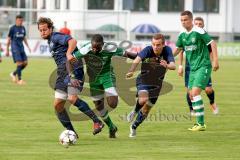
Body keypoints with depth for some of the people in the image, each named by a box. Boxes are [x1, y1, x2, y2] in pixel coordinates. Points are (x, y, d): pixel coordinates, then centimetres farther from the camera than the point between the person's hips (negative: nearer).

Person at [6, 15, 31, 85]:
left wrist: (28, 47, 13)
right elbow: (9, 39, -1)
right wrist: (7, 50, -1)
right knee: (19, 63, -14)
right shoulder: (12, 28, -5)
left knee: (25, 63, 0)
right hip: (15, 47, -6)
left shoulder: (23, 28, 12)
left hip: (21, 47, 6)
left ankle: (14, 74, 19)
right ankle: (19, 80, -7)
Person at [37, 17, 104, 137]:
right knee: (57, 105, 2)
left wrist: (68, 53, -37)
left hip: (73, 69, -10)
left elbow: (72, 41, -23)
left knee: (72, 99, -26)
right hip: (63, 72, 10)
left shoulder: (56, 37, -4)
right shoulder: (50, 41, 26)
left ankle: (97, 122, -22)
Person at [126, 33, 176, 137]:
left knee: (146, 110, 10)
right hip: (143, 80, -3)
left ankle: (134, 127, 37)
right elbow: (137, 60, -42)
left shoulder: (167, 50, -20)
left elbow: (173, 66, -33)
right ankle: (134, 112, 3)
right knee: (143, 99, -31)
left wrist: (167, 65, -58)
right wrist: (131, 71, -62)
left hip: (156, 84, 3)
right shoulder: (148, 50, -25)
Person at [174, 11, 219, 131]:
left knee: (195, 93, -17)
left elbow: (212, 43, -14)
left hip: (203, 66, -8)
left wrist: (215, 60, -20)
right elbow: (178, 49, 21)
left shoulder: (198, 31, -15)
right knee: (191, 95, 7)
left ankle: (201, 124, -14)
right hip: (193, 67, 8)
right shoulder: (182, 35, 7)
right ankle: (200, 122, 15)